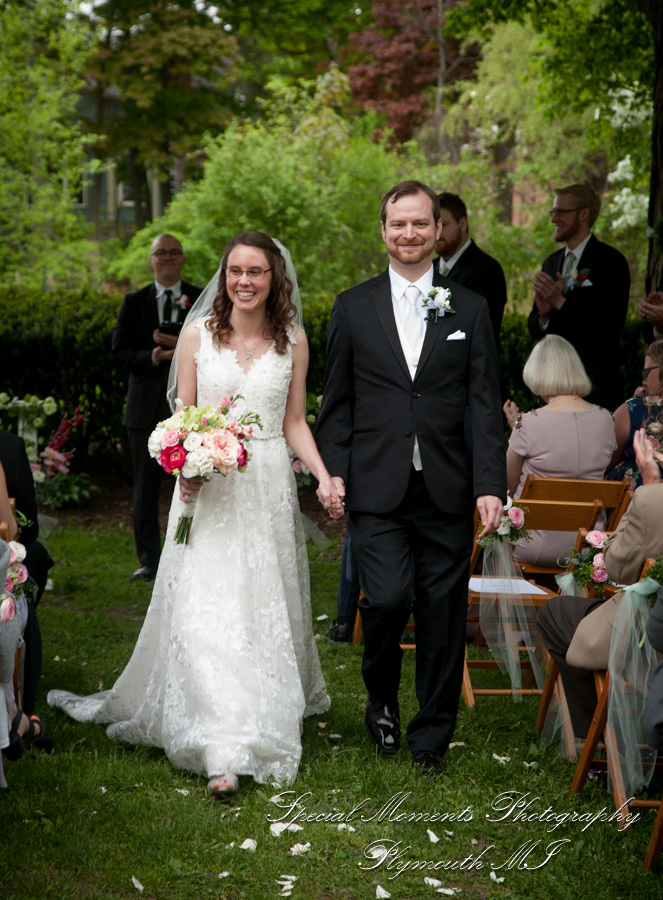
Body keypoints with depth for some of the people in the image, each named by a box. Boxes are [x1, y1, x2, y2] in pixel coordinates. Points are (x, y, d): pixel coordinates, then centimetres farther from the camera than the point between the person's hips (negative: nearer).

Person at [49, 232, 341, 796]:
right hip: (209, 486, -1)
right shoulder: (198, 335, 1)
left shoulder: (292, 341, 4)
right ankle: (224, 750, -8)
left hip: (268, 489, 1)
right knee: (206, 607, -9)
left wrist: (324, 477, -5)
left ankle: (265, 724, 24)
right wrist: (187, 469, -13)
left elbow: (294, 423, 8)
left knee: (264, 608, 7)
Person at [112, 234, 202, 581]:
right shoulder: (134, 302, 8)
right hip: (147, 406, 1)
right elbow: (120, 353, 1)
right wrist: (153, 357, -16)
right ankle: (149, 560, 13)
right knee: (145, 486, 5)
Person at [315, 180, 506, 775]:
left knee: (443, 614, 4)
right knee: (387, 598, -15)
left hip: (447, 490, 1)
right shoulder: (353, 307, 8)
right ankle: (382, 700, 15)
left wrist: (490, 485, -6)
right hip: (377, 489, -1)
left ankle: (432, 736, 20)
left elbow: (486, 407, 3)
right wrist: (333, 472, -2)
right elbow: (336, 403, 9)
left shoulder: (470, 309, 7)